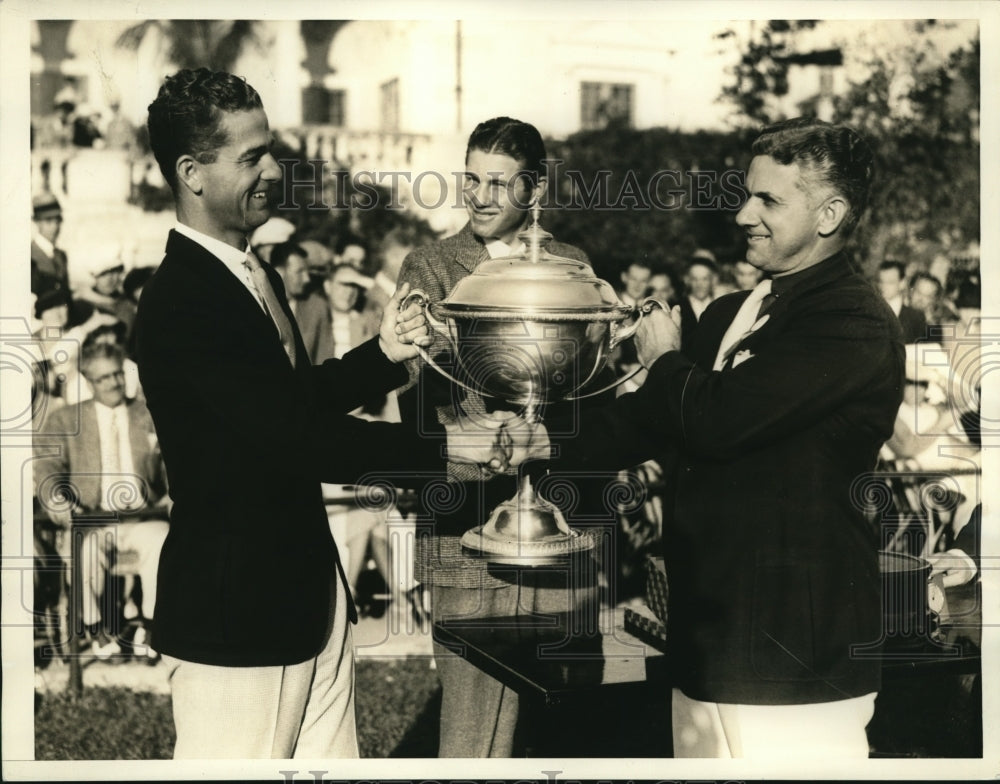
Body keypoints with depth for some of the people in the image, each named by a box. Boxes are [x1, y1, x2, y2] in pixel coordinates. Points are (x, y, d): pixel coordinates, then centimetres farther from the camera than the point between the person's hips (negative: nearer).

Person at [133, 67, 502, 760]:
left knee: (331, 757, 14)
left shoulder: (258, 278, 11)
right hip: (236, 609, -9)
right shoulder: (178, 304, -20)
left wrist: (382, 355, 3)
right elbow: (291, 436, -24)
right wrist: (440, 447, -20)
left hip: (309, 589, 9)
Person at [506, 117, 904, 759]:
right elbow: (655, 419, 15)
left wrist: (665, 359, -4)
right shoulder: (728, 315, 14)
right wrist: (556, 443, -1)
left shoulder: (857, 326, -16)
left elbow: (717, 418, -24)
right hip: (706, 630, 8)